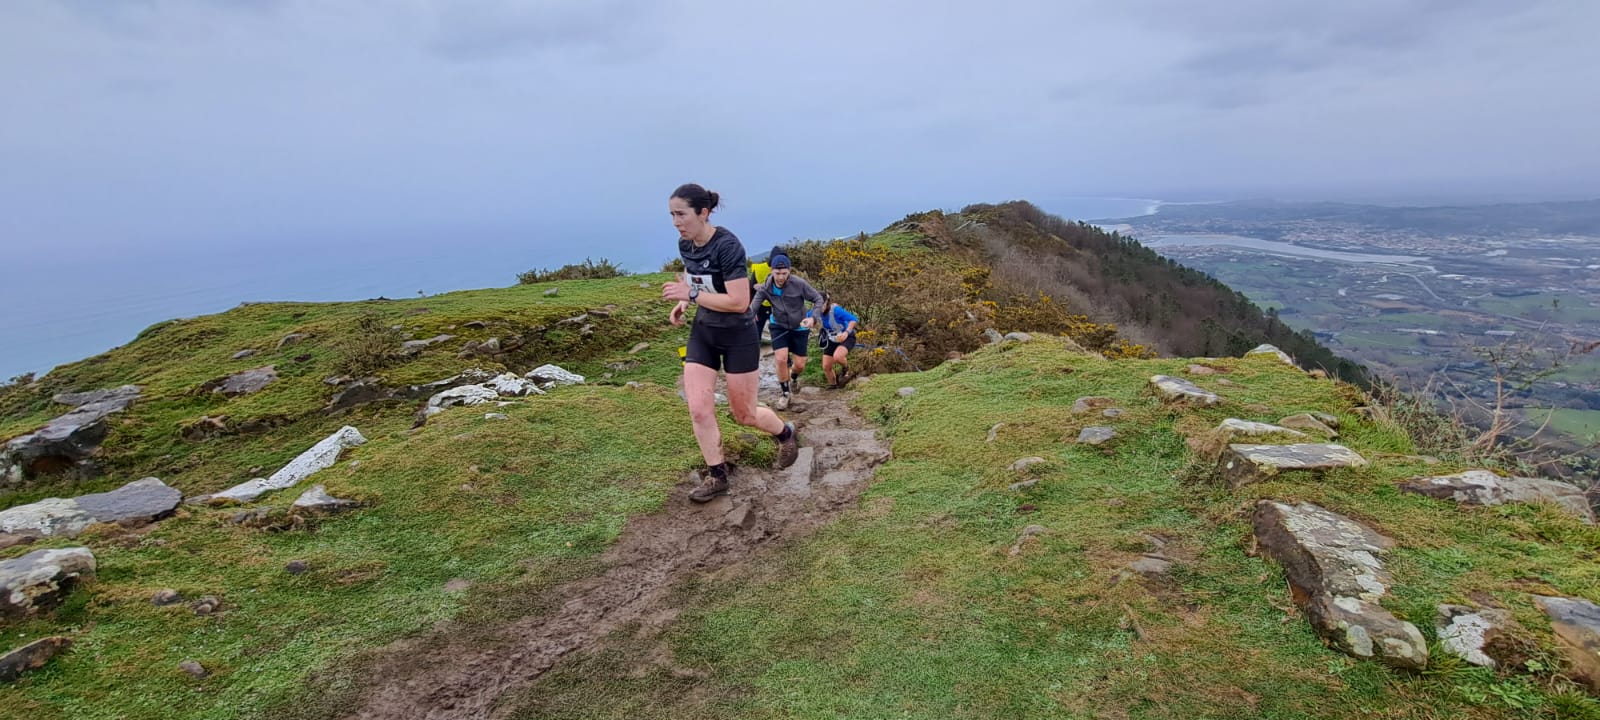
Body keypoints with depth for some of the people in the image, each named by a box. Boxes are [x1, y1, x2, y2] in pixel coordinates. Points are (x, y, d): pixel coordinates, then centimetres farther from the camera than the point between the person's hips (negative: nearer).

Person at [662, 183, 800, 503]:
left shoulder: (727, 245, -25)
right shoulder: (685, 244, -2)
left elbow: (739, 302, -29)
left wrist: (691, 294, -26)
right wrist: (682, 304, -1)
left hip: (738, 336, -6)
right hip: (702, 333, 6)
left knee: (744, 414, 7)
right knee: (698, 410, -3)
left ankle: (786, 433, 38)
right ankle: (717, 476, 15)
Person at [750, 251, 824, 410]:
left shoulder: (799, 283, -22)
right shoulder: (766, 287, -16)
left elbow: (818, 298, -13)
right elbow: (753, 305, -20)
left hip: (799, 327, 0)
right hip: (779, 326, 1)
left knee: (800, 365, 4)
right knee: (781, 359, -18)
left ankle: (794, 376, 43)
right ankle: (784, 393, 5)